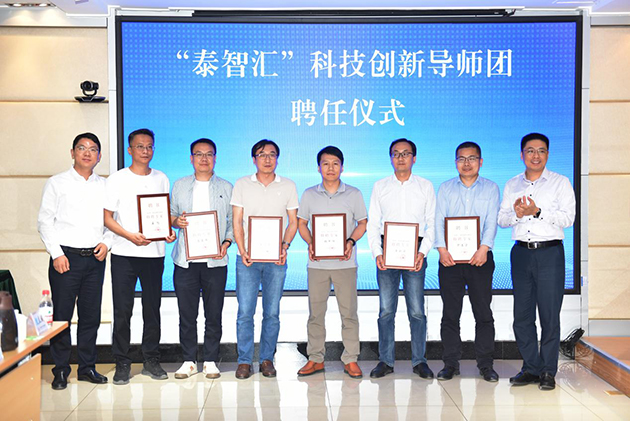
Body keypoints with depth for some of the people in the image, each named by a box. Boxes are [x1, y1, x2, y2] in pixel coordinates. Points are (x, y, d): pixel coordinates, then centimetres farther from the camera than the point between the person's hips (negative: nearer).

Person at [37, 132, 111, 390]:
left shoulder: (104, 186, 11)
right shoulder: (57, 183, 3)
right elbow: (44, 221, 0)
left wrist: (106, 243, -2)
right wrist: (56, 254, -9)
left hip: (95, 258, 3)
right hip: (66, 257, -3)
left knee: (91, 315, 8)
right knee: (62, 315, 1)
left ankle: (87, 367, 19)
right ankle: (61, 371, 14)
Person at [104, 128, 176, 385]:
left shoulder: (161, 179, 11)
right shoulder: (117, 179, 2)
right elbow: (107, 216, -2)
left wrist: (170, 232, -5)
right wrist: (130, 236, -16)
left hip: (154, 253, 2)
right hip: (124, 253, -2)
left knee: (152, 308, 8)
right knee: (122, 310, 0)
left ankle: (151, 360, 19)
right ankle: (122, 363, 12)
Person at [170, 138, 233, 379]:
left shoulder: (226, 188, 9)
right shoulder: (180, 186, 12)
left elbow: (233, 221, 8)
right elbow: (170, 214, 15)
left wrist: (226, 243, -7)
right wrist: (176, 221, -8)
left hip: (215, 260, -1)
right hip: (185, 260, 1)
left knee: (214, 314, 4)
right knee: (186, 313, 5)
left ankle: (211, 360, 17)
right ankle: (189, 361, 18)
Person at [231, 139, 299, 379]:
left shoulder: (288, 186, 8)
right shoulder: (242, 185, 6)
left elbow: (293, 222, 8)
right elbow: (237, 222, 4)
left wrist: (285, 247, -8)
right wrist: (242, 251, -8)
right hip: (248, 258, 0)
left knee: (272, 312, 5)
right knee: (245, 312, -2)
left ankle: (267, 359, 17)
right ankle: (244, 360, 9)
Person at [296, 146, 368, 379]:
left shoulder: (353, 194, 3)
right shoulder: (309, 194, 6)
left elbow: (362, 223, 6)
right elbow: (301, 223, 10)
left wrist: (351, 241, -11)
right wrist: (310, 244, -8)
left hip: (345, 262, -1)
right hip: (317, 262, 1)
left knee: (349, 312, 2)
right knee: (315, 312, 6)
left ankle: (350, 359, 14)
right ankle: (316, 359, 18)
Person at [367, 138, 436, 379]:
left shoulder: (425, 186, 9)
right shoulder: (380, 187, 11)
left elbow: (431, 223, 6)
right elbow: (372, 223, 8)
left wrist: (423, 252, -8)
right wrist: (377, 253, -5)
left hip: (415, 251, -1)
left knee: (417, 310, -1)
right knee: (386, 310, 2)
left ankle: (419, 361, 11)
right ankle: (386, 361, 11)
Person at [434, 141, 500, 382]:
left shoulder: (491, 188, 9)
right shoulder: (446, 188, 12)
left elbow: (491, 221, -3)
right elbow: (439, 220, 2)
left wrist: (484, 248, -18)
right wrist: (442, 249, -12)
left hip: (479, 257, -1)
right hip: (450, 258, 1)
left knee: (483, 312, 2)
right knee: (450, 313, 4)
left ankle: (485, 364, 12)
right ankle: (451, 363, 12)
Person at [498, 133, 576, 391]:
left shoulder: (560, 183, 4)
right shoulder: (512, 185, 14)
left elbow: (568, 217, -6)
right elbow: (501, 219, 9)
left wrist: (538, 212, -18)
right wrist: (516, 213, -11)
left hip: (550, 253, -3)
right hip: (521, 253, 3)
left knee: (550, 314, -1)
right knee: (522, 314, 4)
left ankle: (548, 371, 11)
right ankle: (531, 368, 16)